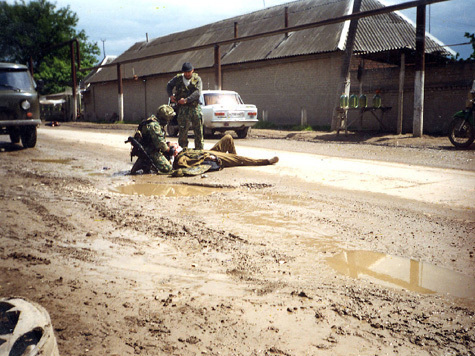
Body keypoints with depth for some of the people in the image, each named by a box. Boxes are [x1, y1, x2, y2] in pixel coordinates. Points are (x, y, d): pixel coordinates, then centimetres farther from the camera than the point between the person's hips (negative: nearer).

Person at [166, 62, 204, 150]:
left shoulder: (197, 79, 4)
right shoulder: (177, 79, 8)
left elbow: (198, 93, -10)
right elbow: (169, 85, 25)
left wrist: (186, 100, -19)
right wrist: (170, 95, 5)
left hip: (195, 107, 0)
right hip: (183, 109, 0)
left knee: (198, 132, 4)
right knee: (182, 131, -2)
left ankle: (199, 150, 13)